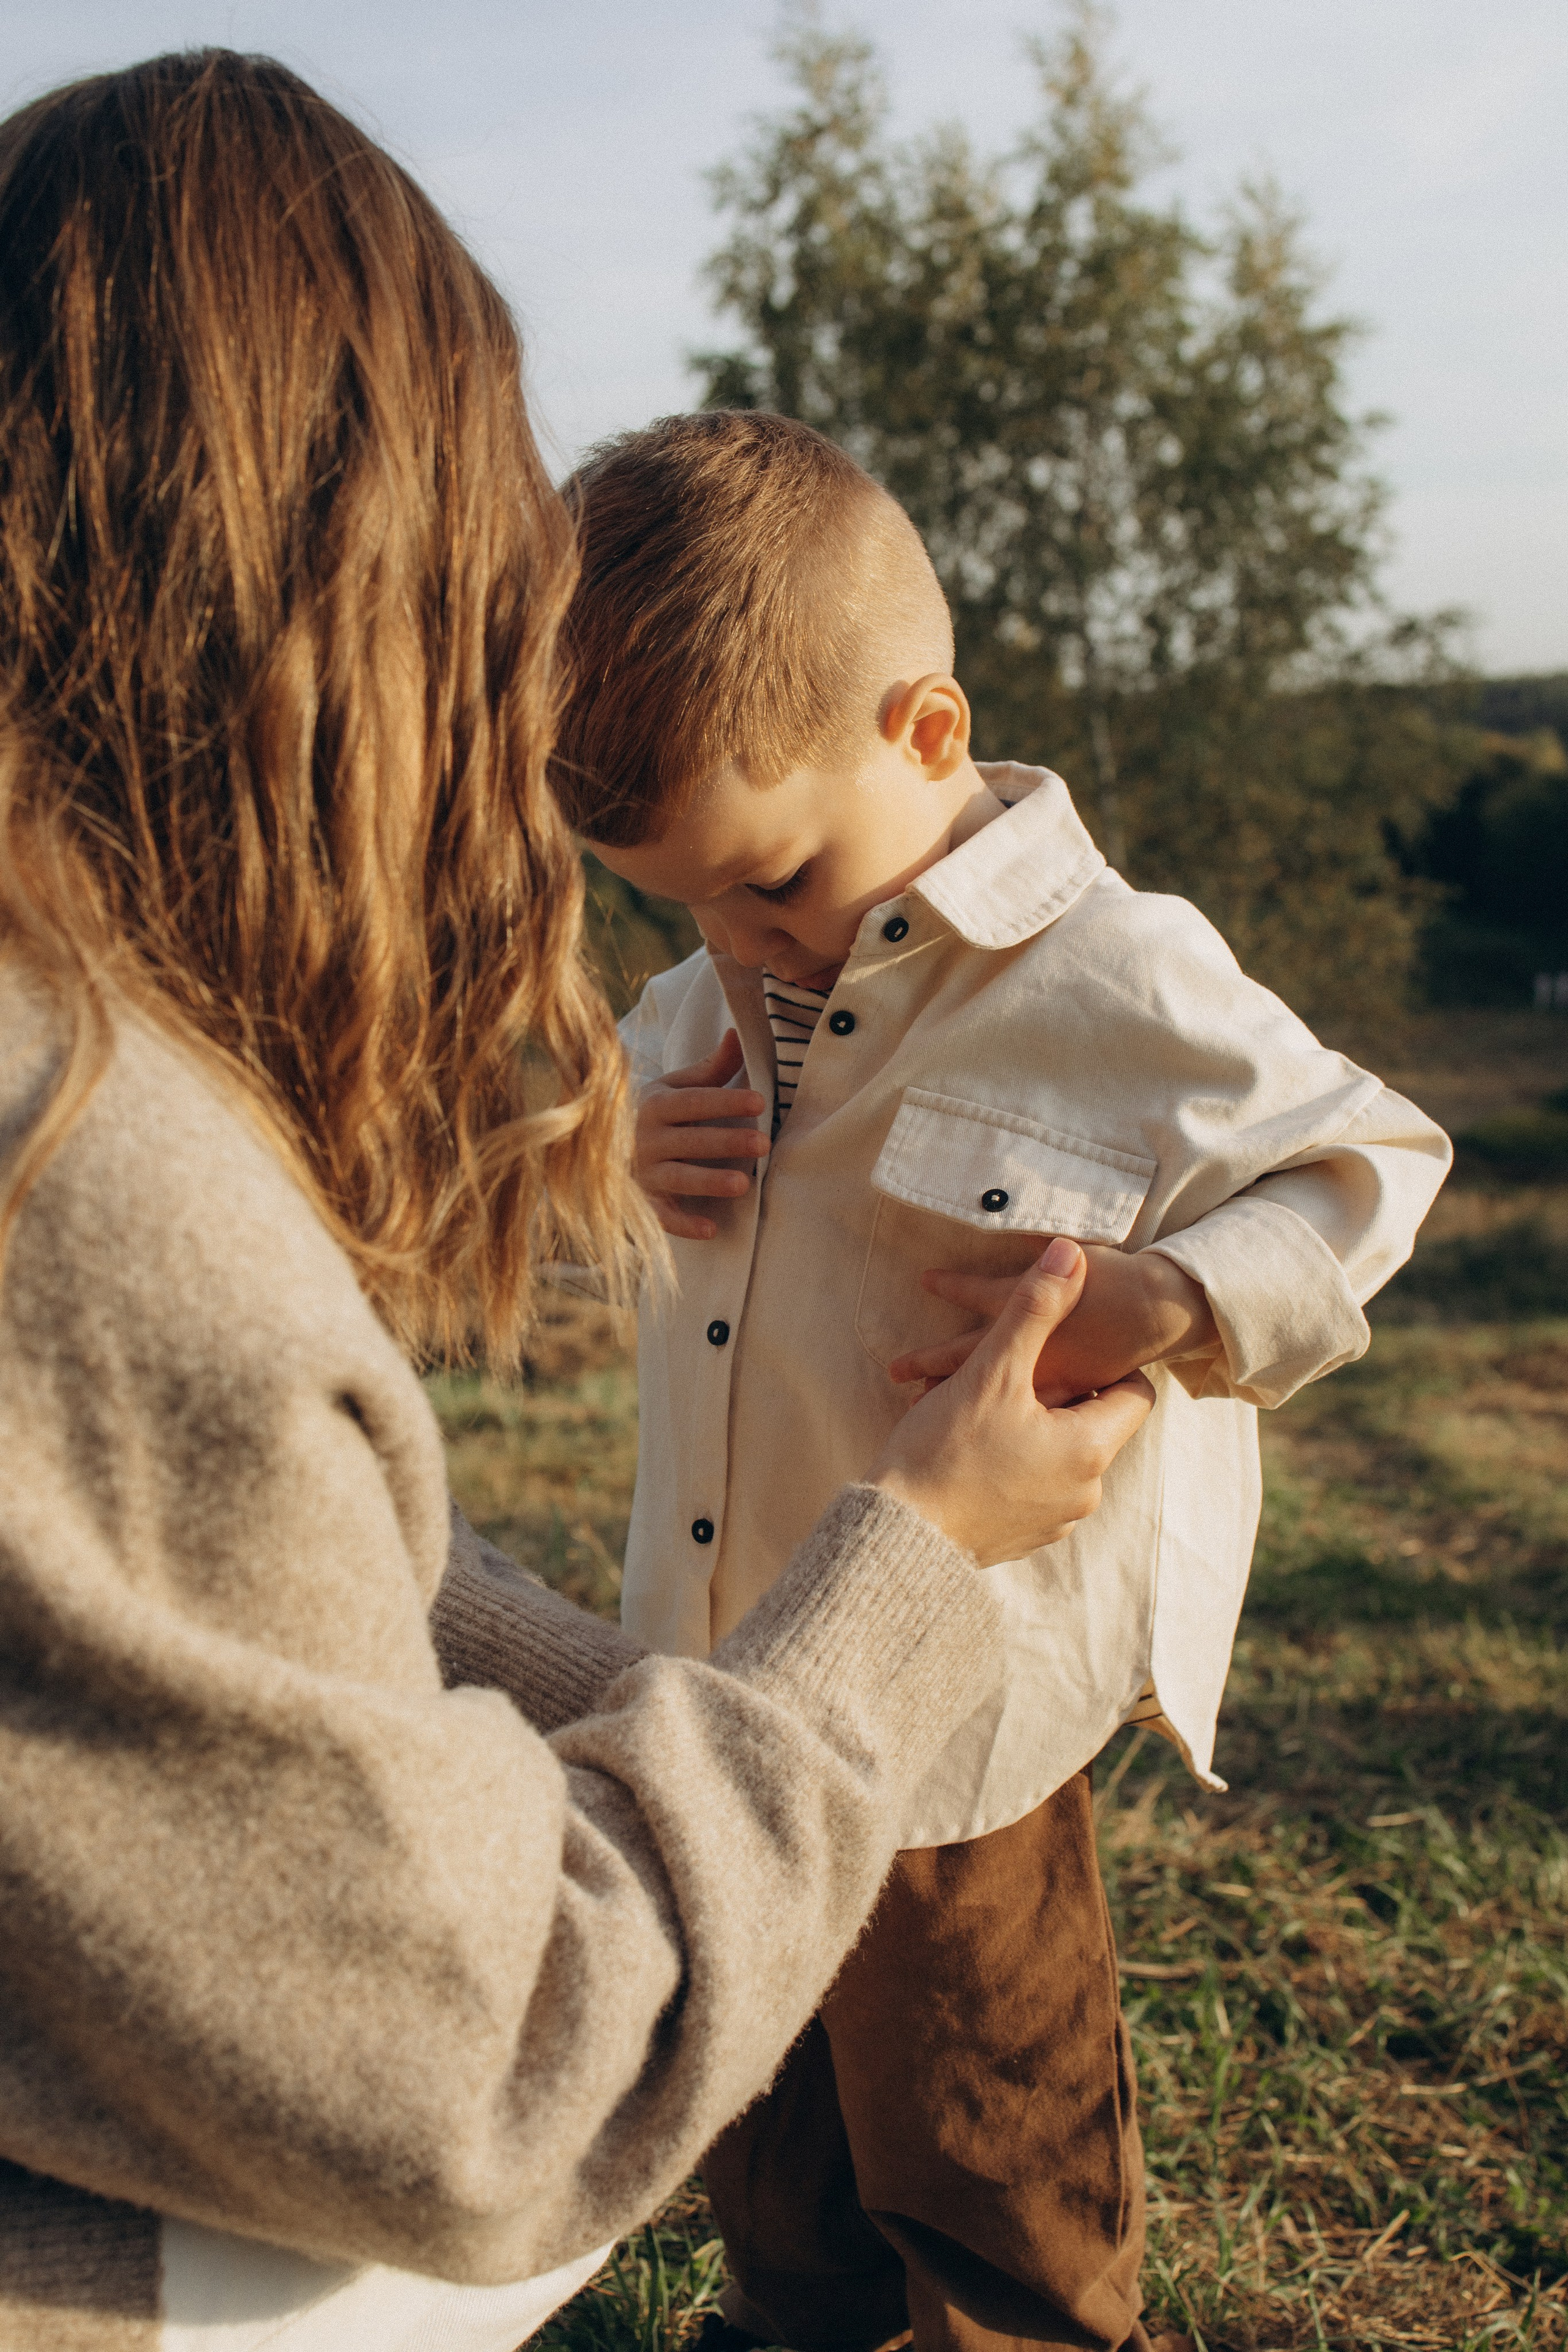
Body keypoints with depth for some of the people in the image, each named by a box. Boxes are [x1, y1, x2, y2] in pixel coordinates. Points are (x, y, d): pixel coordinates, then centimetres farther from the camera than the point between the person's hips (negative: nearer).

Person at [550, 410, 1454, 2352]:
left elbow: (1367, 1168, -11)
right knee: (752, 2083, 26)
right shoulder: (717, 989, 0)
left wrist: (1158, 1306, -29)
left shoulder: (1116, 985, -19)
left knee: (974, 2124, 14)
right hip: (712, 1676, 7)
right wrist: (628, 1162, -7)